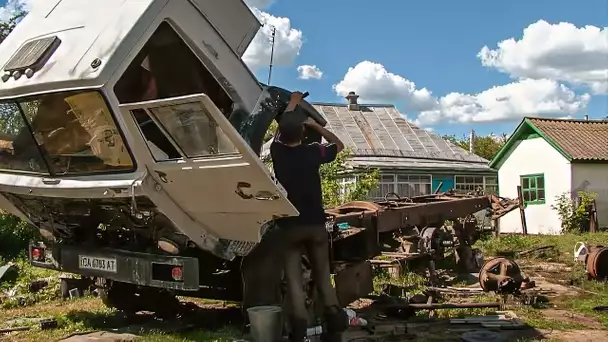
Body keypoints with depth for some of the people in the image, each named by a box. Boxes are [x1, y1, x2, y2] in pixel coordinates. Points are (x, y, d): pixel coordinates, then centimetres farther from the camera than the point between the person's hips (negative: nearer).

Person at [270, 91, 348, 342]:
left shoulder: (277, 152, -2)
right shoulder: (312, 153, -6)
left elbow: (280, 130, 20)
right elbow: (339, 144, 15)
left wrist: (292, 104, 33)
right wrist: (316, 125, 19)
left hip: (289, 224, 0)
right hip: (315, 223, 0)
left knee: (294, 277, 0)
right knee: (322, 274, 13)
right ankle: (334, 315, -2)